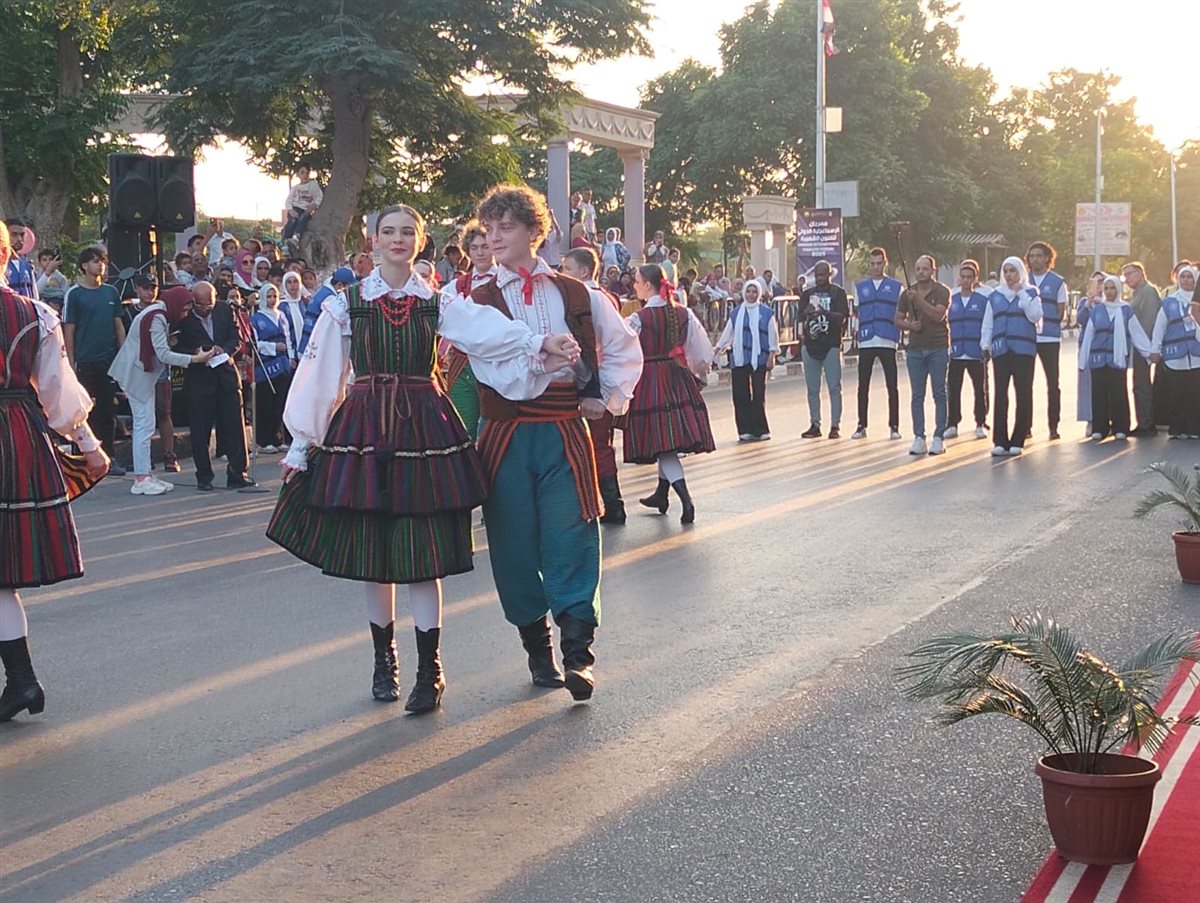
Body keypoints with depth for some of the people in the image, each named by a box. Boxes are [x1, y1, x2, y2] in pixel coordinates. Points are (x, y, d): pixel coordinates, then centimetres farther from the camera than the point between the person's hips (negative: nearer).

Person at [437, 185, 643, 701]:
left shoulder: (578, 296, 11)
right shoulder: (473, 302, 7)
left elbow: (625, 349, 21)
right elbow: (484, 337, -18)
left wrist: (609, 398, 10)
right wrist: (542, 344, -27)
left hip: (565, 431, 0)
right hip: (505, 437, 1)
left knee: (571, 537, -9)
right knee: (514, 542, 2)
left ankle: (578, 652, -9)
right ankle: (537, 649, 15)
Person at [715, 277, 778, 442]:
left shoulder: (767, 313, 1)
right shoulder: (736, 313, 10)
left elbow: (773, 335, 1)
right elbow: (727, 333, 15)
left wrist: (771, 357, -4)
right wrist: (716, 350, 12)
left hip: (759, 358, -3)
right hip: (739, 358, 3)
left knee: (758, 394, -3)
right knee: (740, 395, 1)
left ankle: (759, 430, 4)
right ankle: (745, 430, 7)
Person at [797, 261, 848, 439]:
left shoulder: (838, 292, 1)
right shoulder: (807, 294, 13)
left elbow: (842, 317, -10)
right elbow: (800, 316, 4)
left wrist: (825, 312, -27)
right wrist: (806, 312, -19)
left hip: (831, 345, -4)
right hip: (810, 344, 4)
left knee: (834, 387, -4)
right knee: (812, 389, 7)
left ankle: (835, 426, -3)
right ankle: (814, 425, 12)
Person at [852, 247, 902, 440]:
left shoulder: (896, 287, 6)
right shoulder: (860, 287, 12)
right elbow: (856, 312, 13)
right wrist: (857, 330, -3)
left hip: (888, 342, -2)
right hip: (865, 342, 2)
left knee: (892, 386, 0)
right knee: (863, 386, 4)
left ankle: (894, 426, 6)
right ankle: (861, 426, 10)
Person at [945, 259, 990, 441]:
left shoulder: (983, 299, 2)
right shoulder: (952, 300, 8)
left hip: (977, 353, -2)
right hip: (956, 353, 2)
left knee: (980, 390, 4)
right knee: (953, 390, 1)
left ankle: (980, 424, 14)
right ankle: (952, 424, 9)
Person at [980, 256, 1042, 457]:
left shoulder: (1030, 294, 7)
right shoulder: (995, 296, 14)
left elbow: (1035, 316, -9)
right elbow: (987, 324, 14)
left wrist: (1021, 294, -9)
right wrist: (985, 344, 3)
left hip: (1024, 350, -2)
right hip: (1001, 350, 2)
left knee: (1023, 394, -2)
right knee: (1000, 394, -3)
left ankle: (1017, 441, 3)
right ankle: (999, 441, -3)